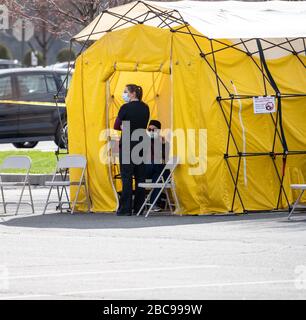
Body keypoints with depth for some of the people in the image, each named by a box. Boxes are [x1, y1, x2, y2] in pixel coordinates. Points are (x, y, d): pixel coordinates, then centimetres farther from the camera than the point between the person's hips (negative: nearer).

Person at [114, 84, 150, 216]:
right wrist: (130, 127, 9)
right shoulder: (145, 108, 7)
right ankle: (139, 208, 11)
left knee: (126, 176, -4)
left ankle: (125, 208, -6)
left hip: (127, 144, -6)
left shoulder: (126, 108, -11)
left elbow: (116, 126, -6)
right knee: (140, 176, 9)